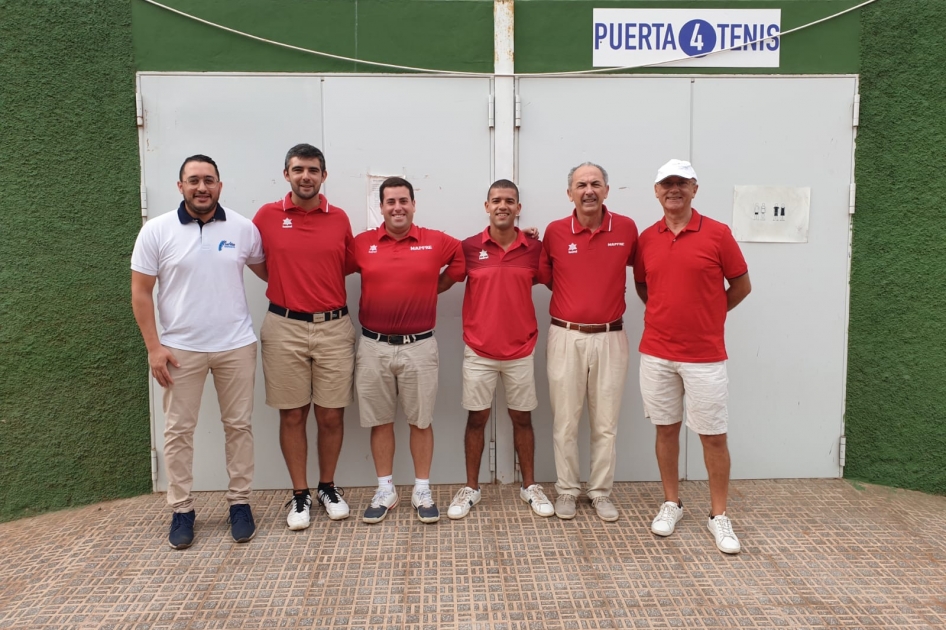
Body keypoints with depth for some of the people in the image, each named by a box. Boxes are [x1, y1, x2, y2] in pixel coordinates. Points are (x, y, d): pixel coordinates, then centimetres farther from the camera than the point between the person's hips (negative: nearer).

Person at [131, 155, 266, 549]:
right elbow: (141, 292, -3)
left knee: (238, 425, 8)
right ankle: (181, 510, 20)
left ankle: (240, 502, 22)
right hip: (180, 349, -1)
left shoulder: (242, 228, 0)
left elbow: (265, 269, 15)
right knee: (178, 431, 7)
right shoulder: (156, 231, -4)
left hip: (236, 346, 1)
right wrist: (153, 346, -7)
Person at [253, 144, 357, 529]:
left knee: (331, 414, 6)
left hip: (334, 328, 1)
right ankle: (300, 494, 21)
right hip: (285, 328, -1)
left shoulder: (340, 219, 4)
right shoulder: (267, 216, 0)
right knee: (292, 414, 6)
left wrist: (323, 284, 4)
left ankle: (328, 487, 26)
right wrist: (283, 284, 3)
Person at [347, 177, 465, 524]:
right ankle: (385, 489, 23)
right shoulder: (361, 244, 0)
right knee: (380, 421, 9)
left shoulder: (437, 242, -1)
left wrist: (436, 286, 2)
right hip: (374, 346, 1)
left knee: (421, 420, 7)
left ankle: (422, 490, 20)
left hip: (420, 346, -1)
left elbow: (462, 260, 10)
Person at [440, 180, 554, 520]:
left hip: (521, 351, 1)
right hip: (478, 351, -1)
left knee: (522, 418, 11)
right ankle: (471, 488, 22)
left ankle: (529, 486, 25)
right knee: (476, 418, 9)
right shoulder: (469, 247, -4)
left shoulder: (534, 249, -1)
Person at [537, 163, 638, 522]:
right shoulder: (555, 232, -3)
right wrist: (574, 296, 2)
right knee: (565, 421, 7)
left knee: (606, 422, 8)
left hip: (610, 338, 1)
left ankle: (601, 492, 22)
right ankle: (567, 490, 22)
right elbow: (544, 276, 10)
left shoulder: (626, 228, -1)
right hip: (566, 337, 0)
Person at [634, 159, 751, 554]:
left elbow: (741, 286, 3)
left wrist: (705, 316, 6)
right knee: (666, 429, 12)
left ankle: (718, 515, 18)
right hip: (656, 354, 3)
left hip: (705, 356, -3)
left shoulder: (718, 234, -5)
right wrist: (669, 314, 6)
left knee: (714, 436, 4)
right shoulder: (646, 239, 4)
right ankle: (671, 503, 27)